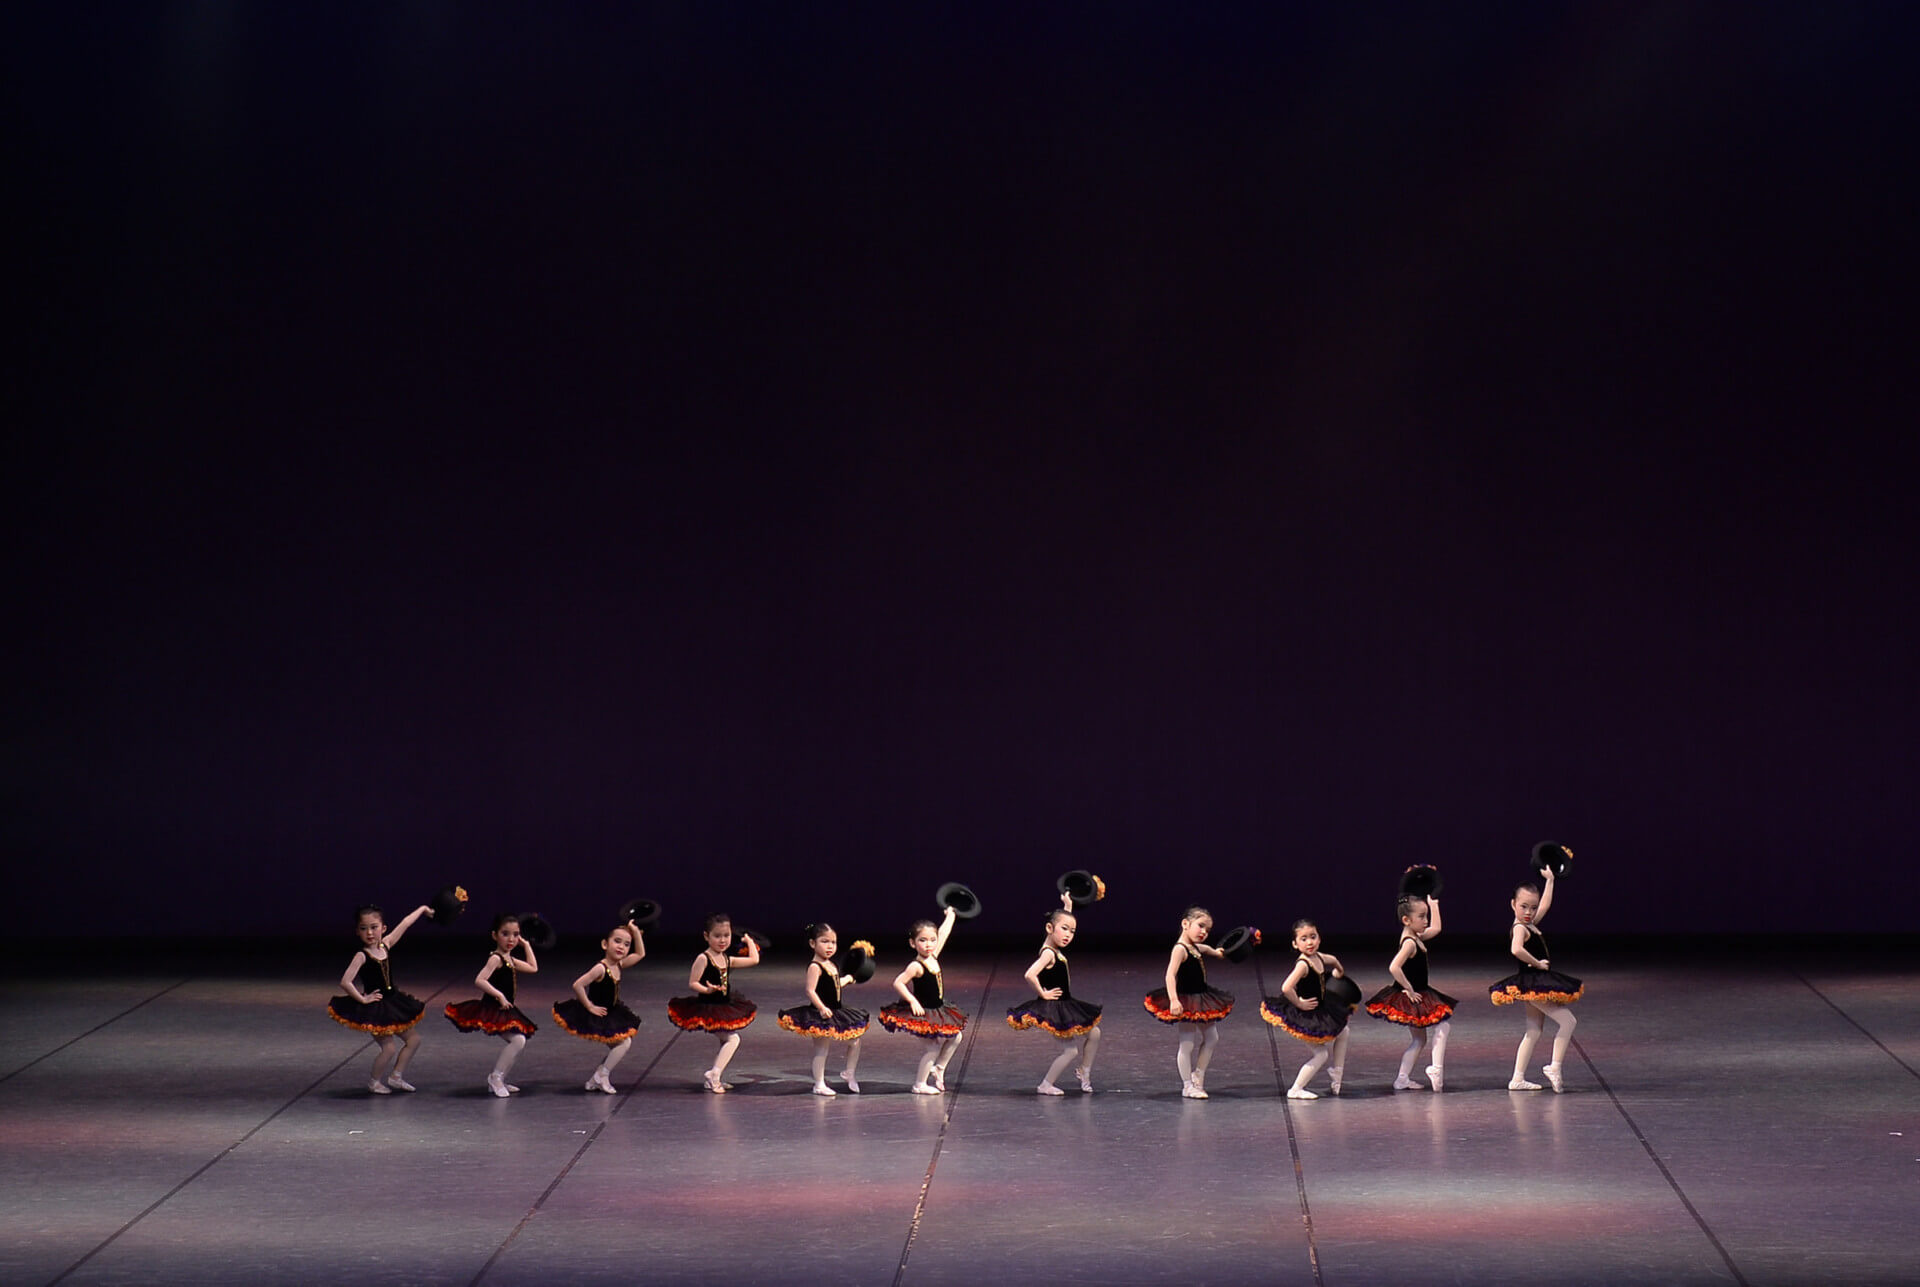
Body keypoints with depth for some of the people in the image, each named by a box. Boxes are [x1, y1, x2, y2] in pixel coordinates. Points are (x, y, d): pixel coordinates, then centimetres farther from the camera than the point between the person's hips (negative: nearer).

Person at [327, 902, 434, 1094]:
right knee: (389, 1048, -10)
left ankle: (396, 1075, 25)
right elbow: (345, 982, -28)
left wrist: (422, 909, 23)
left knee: (414, 1038, 12)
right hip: (374, 1008, -8)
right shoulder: (362, 956, -18)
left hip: (392, 1002, 8)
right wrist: (362, 999, -20)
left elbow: (405, 924, 12)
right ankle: (374, 1081, 13)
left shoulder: (386, 945, 0)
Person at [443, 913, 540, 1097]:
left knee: (519, 1043, 14)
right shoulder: (495, 958, -15)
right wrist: (499, 995, -29)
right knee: (518, 1040, -20)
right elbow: (479, 980, -27)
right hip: (492, 1010, -10)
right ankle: (496, 1076, -11)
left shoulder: (510, 960, 14)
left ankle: (498, 1080, 19)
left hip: (504, 1010, 10)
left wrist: (526, 945, 23)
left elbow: (533, 968, 26)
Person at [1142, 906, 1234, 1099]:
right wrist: (1174, 1000, -39)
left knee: (1212, 1038, 15)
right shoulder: (1180, 949, -19)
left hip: (1201, 1001, 10)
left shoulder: (1195, 948, 9)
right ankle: (1188, 1086, 5)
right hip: (1186, 1002, -10)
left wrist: (1216, 952, 52)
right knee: (1188, 1043, -3)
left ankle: (1198, 1076, 29)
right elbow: (1170, 975, -29)